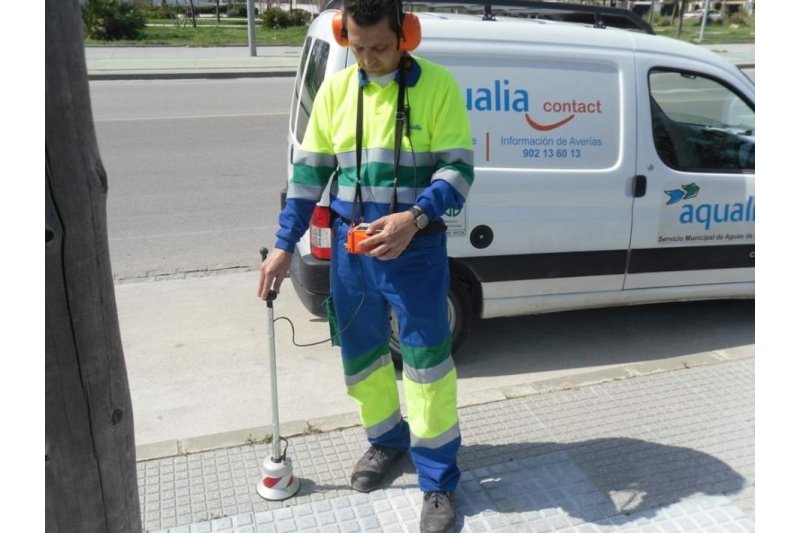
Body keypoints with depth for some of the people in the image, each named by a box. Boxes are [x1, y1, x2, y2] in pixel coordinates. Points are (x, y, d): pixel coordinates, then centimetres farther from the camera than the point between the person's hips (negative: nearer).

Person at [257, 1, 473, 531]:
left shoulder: (437, 84, -7)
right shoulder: (336, 89, 4)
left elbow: (458, 167, -11)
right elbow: (310, 168, 7)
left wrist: (414, 217, -28)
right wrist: (285, 245, 3)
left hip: (416, 249, -4)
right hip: (349, 248, 4)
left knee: (426, 359, 0)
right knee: (361, 353, 16)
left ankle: (439, 481, 17)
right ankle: (386, 438, 42)